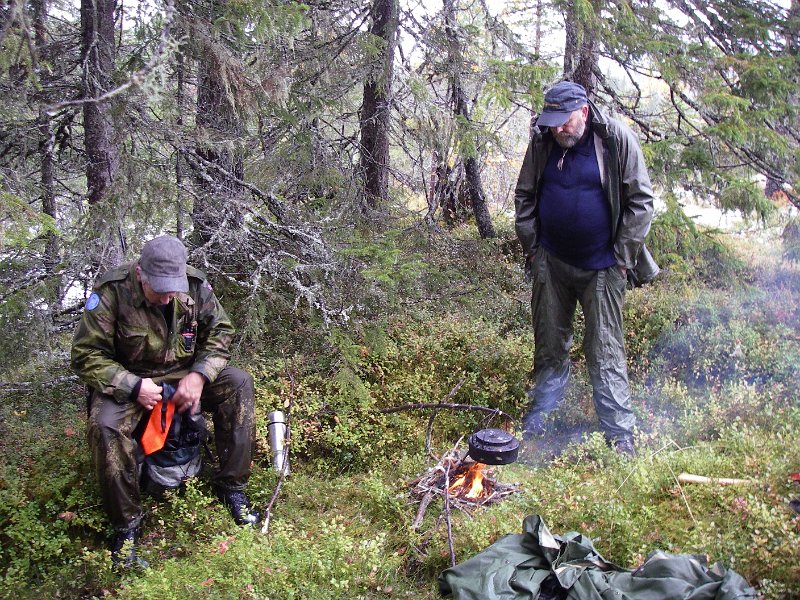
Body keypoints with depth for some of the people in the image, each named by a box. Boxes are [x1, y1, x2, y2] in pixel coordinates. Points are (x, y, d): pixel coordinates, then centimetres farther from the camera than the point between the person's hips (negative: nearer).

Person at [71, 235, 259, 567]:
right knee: (105, 425, -33)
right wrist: (133, 387, -29)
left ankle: (232, 487, -8)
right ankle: (126, 525, -15)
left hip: (184, 375, 4)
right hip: (127, 380, -3)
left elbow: (220, 332, -1)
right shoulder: (111, 292, -22)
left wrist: (198, 376, -18)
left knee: (239, 383, -19)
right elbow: (87, 356, -18)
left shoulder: (196, 285, -12)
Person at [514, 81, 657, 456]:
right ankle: (538, 419, 29)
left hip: (601, 267, -3)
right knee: (549, 347, 14)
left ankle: (620, 434, 10)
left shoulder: (616, 140, -12)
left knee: (605, 353, 0)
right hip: (551, 263, 4)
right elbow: (524, 196, 10)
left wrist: (622, 257, -9)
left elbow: (641, 200, -8)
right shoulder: (542, 142, -2)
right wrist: (531, 246, 4)